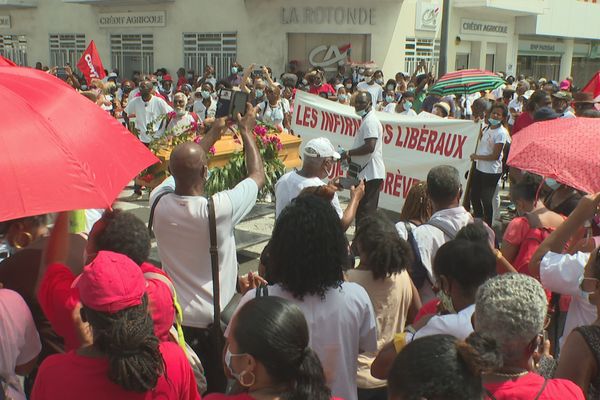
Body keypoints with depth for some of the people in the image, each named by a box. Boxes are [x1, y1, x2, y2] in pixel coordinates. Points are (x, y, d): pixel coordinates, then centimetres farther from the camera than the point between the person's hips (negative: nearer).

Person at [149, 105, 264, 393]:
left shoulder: (159, 202, -13)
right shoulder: (218, 209, -25)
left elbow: (182, 168, 9)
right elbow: (257, 176, -8)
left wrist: (213, 133, 18)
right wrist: (247, 130, 6)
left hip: (172, 316, 5)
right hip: (212, 324, -4)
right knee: (216, 388, 15)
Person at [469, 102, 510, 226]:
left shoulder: (501, 133, -16)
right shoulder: (488, 128, 8)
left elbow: (495, 156, -18)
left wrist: (477, 156, -12)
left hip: (491, 171, -8)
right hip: (479, 168, 8)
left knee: (486, 200, -1)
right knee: (474, 196, 16)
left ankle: (488, 226, 16)